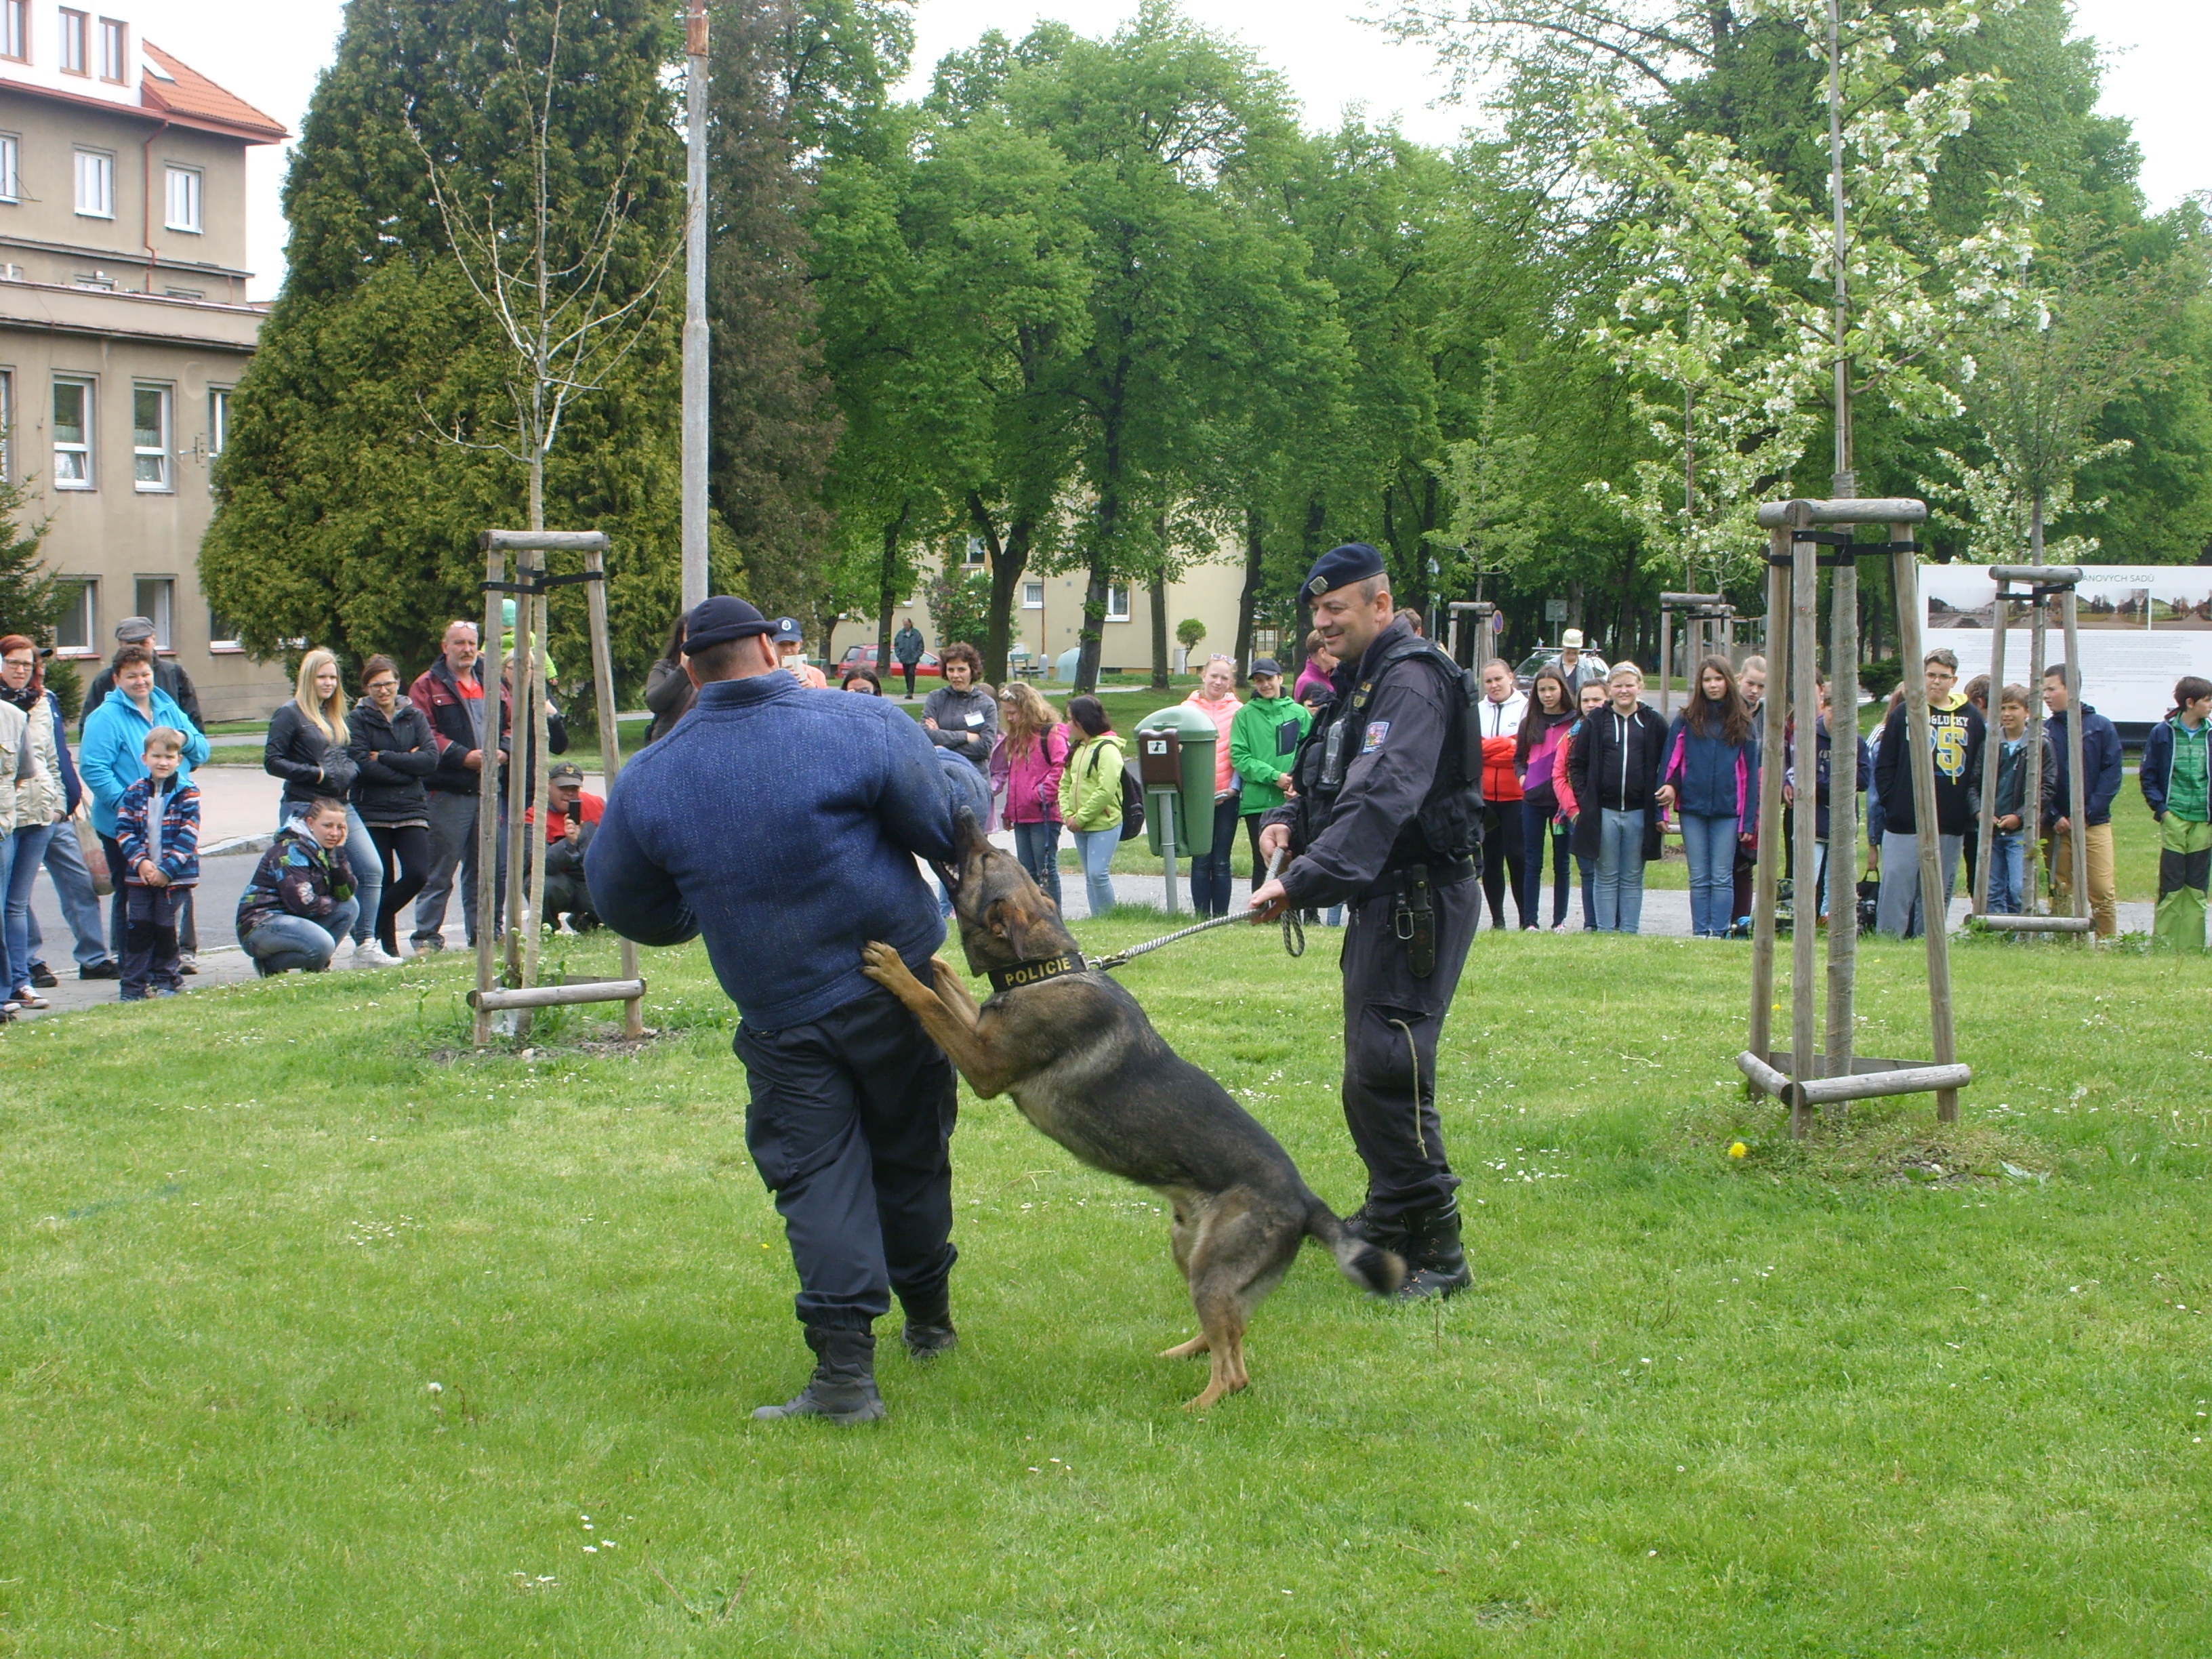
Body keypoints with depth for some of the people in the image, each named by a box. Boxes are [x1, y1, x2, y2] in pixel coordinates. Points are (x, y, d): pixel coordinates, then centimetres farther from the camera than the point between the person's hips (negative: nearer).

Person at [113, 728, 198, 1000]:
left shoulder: (187, 794, -4)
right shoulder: (134, 793, 5)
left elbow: (188, 837, -9)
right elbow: (124, 830, 1)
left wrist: (167, 870, -16)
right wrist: (140, 862, -13)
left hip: (175, 876, -3)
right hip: (139, 875, 3)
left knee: (165, 927, 4)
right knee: (137, 928, 3)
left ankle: (165, 981, 16)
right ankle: (134, 985, 6)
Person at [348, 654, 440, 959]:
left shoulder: (414, 717, 9)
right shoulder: (357, 721, 1)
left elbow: (431, 759, -4)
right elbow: (363, 767, -12)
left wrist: (384, 758, -10)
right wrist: (407, 764, -9)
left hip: (411, 810, 3)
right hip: (372, 812, -3)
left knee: (418, 873, -11)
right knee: (382, 881, -2)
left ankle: (370, 932, 6)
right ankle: (388, 945, 11)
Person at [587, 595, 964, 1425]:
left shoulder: (649, 781, -3)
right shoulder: (863, 727, -11)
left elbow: (626, 903, 10)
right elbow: (950, 830, -7)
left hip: (780, 1015, 0)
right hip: (899, 985, 0)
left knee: (817, 1177, 3)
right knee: (910, 1155, 17)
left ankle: (845, 1370, -8)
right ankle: (929, 1322, 34)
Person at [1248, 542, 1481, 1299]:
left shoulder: (1410, 680, -17)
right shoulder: (1361, 680, 17)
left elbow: (1381, 798, -29)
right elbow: (1327, 781, 23)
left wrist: (1301, 882, -36)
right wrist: (1287, 818, 0)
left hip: (1418, 899, -11)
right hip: (1383, 899, 11)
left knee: (1386, 1069, -15)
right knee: (1368, 1069, 19)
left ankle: (1436, 1252, -11)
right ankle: (1389, 1214, 35)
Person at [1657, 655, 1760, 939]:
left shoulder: (1741, 723, 5)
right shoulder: (1686, 720, 5)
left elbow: (1750, 773, 4)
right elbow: (1671, 762, 6)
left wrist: (1749, 820, 0)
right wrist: (1668, 789, -9)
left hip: (1728, 810, -1)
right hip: (1692, 809, 1)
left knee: (1722, 877, 0)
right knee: (1699, 878, 4)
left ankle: (1719, 933, 1)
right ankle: (1700, 932, 6)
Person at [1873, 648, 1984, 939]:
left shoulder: (1972, 718, 8)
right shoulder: (1905, 713, 4)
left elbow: (1980, 771, 10)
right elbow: (1884, 765, 6)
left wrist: (1976, 809, 1)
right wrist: (1891, 802, -2)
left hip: (1951, 827, 2)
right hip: (1905, 824, -2)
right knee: (1896, 890, -5)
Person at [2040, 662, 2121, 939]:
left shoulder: (2101, 727, 3)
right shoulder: (2043, 731, 6)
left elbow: (2112, 775, 0)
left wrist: (2088, 812, -10)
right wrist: (2054, 817, -9)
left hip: (2095, 824, -2)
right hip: (2056, 826, 2)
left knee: (2103, 893, -7)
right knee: (2061, 893, 3)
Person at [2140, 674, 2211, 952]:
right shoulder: (2162, 733, -2)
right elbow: (2148, 776, 2)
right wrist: (2160, 807, -8)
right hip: (2174, 820, -3)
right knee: (2171, 886, -2)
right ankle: (2162, 942, 3)